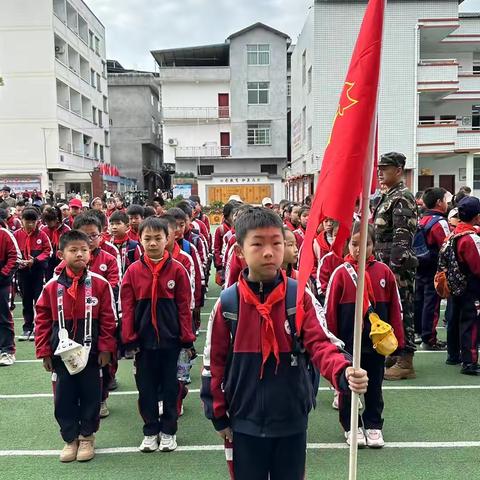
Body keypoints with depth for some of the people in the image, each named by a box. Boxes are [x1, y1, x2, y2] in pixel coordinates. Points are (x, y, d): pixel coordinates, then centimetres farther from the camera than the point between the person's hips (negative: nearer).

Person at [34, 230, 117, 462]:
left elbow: (108, 319, -5)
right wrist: (44, 351, 1)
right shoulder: (52, 286, -4)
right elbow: (42, 319, 3)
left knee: (90, 395, 10)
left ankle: (87, 437, 31)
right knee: (64, 397, 11)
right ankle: (70, 438, 31)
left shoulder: (100, 284, -9)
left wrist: (106, 348, -7)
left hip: (91, 352, -1)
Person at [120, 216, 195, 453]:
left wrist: (187, 339, -5)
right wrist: (129, 340, -4)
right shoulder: (133, 271, -3)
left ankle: (168, 431, 28)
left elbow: (184, 307, -5)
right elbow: (127, 308, -2)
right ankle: (150, 431, 29)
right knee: (146, 387, 12)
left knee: (170, 386, 12)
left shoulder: (177, 269, -6)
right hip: (144, 340, 1)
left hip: (170, 338, -1)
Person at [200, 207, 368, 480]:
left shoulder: (301, 297, -10)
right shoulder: (227, 303, -9)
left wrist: (344, 373, -38)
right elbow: (214, 361, -1)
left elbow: (321, 343, -17)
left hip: (292, 420, 1)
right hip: (246, 422, 0)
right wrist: (219, 415, 2)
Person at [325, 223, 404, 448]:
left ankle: (373, 425, 30)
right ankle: (351, 426, 28)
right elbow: (330, 309, -5)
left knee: (374, 384, 14)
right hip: (348, 342, -1)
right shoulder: (341, 272, -8)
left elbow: (395, 307, 2)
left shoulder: (384, 271, -2)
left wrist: (397, 337, 1)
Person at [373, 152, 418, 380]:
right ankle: (394, 355, 26)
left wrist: (394, 270, -23)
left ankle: (405, 363, 6)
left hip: (398, 267, -10)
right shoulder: (388, 197, 17)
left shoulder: (403, 198, -13)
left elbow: (401, 238, -20)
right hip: (386, 265, 10)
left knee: (401, 312, -3)